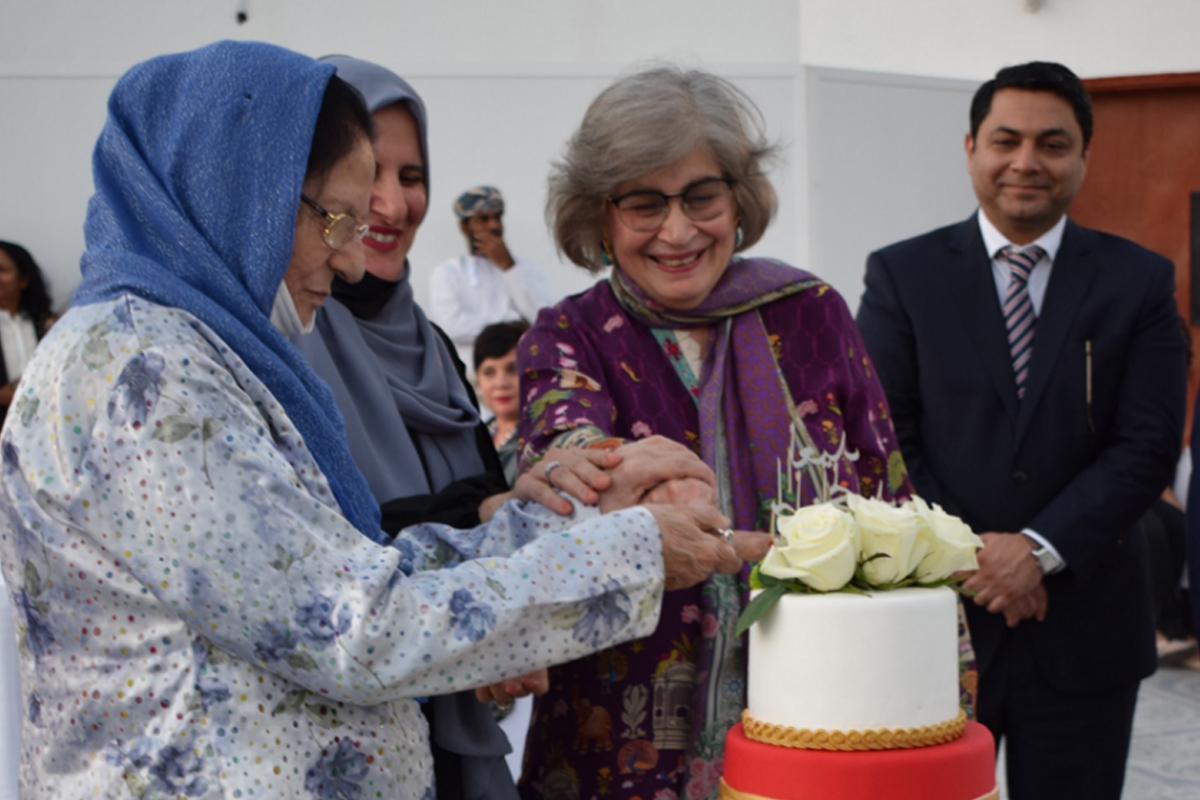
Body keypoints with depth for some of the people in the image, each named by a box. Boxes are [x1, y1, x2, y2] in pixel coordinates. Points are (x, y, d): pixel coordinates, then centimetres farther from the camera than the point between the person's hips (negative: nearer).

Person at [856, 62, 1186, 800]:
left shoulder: (1141, 281, 4)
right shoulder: (901, 275, 2)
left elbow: (1149, 447, -4)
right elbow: (885, 438, -3)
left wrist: (1040, 547, -15)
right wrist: (964, 557, -12)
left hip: (1084, 627, 1)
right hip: (934, 616, 0)